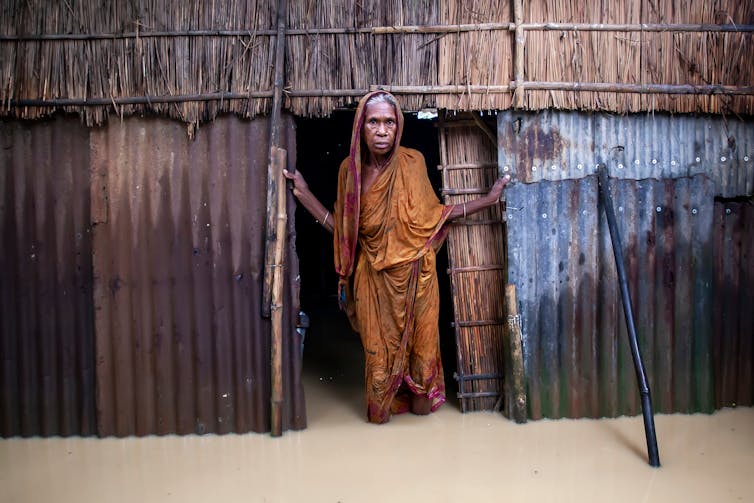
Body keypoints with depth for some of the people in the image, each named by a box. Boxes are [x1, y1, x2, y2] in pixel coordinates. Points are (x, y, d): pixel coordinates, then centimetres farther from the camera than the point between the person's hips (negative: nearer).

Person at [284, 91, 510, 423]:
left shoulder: (412, 162, -7)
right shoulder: (349, 169, -3)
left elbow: (430, 215, 2)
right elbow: (342, 229, 1)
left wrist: (487, 199, 0)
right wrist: (304, 194, -3)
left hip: (414, 274, 0)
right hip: (373, 279, 1)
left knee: (419, 342, 12)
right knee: (378, 345, 10)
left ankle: (421, 401, 39)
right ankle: (380, 408, 36)